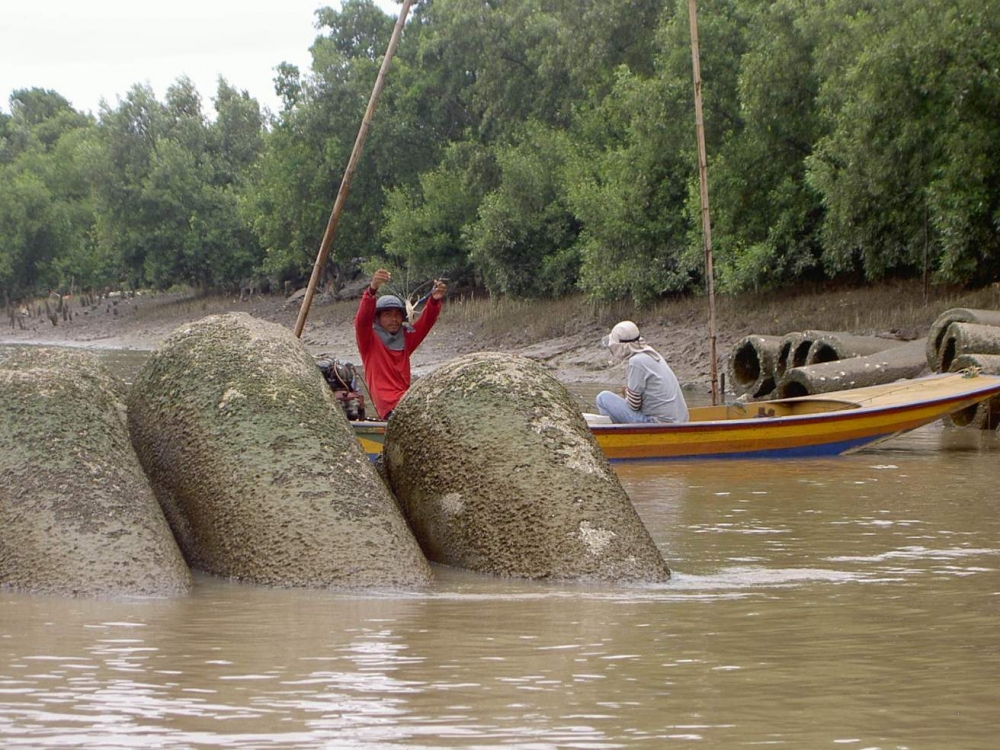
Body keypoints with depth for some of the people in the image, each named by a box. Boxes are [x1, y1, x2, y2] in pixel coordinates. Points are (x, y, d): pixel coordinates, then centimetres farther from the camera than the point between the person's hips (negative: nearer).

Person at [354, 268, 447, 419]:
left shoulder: (405, 338, 18)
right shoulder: (370, 340, 4)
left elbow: (425, 322, 5)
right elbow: (362, 319, -14)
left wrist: (434, 300, -17)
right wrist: (372, 289, -33)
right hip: (389, 406, -6)